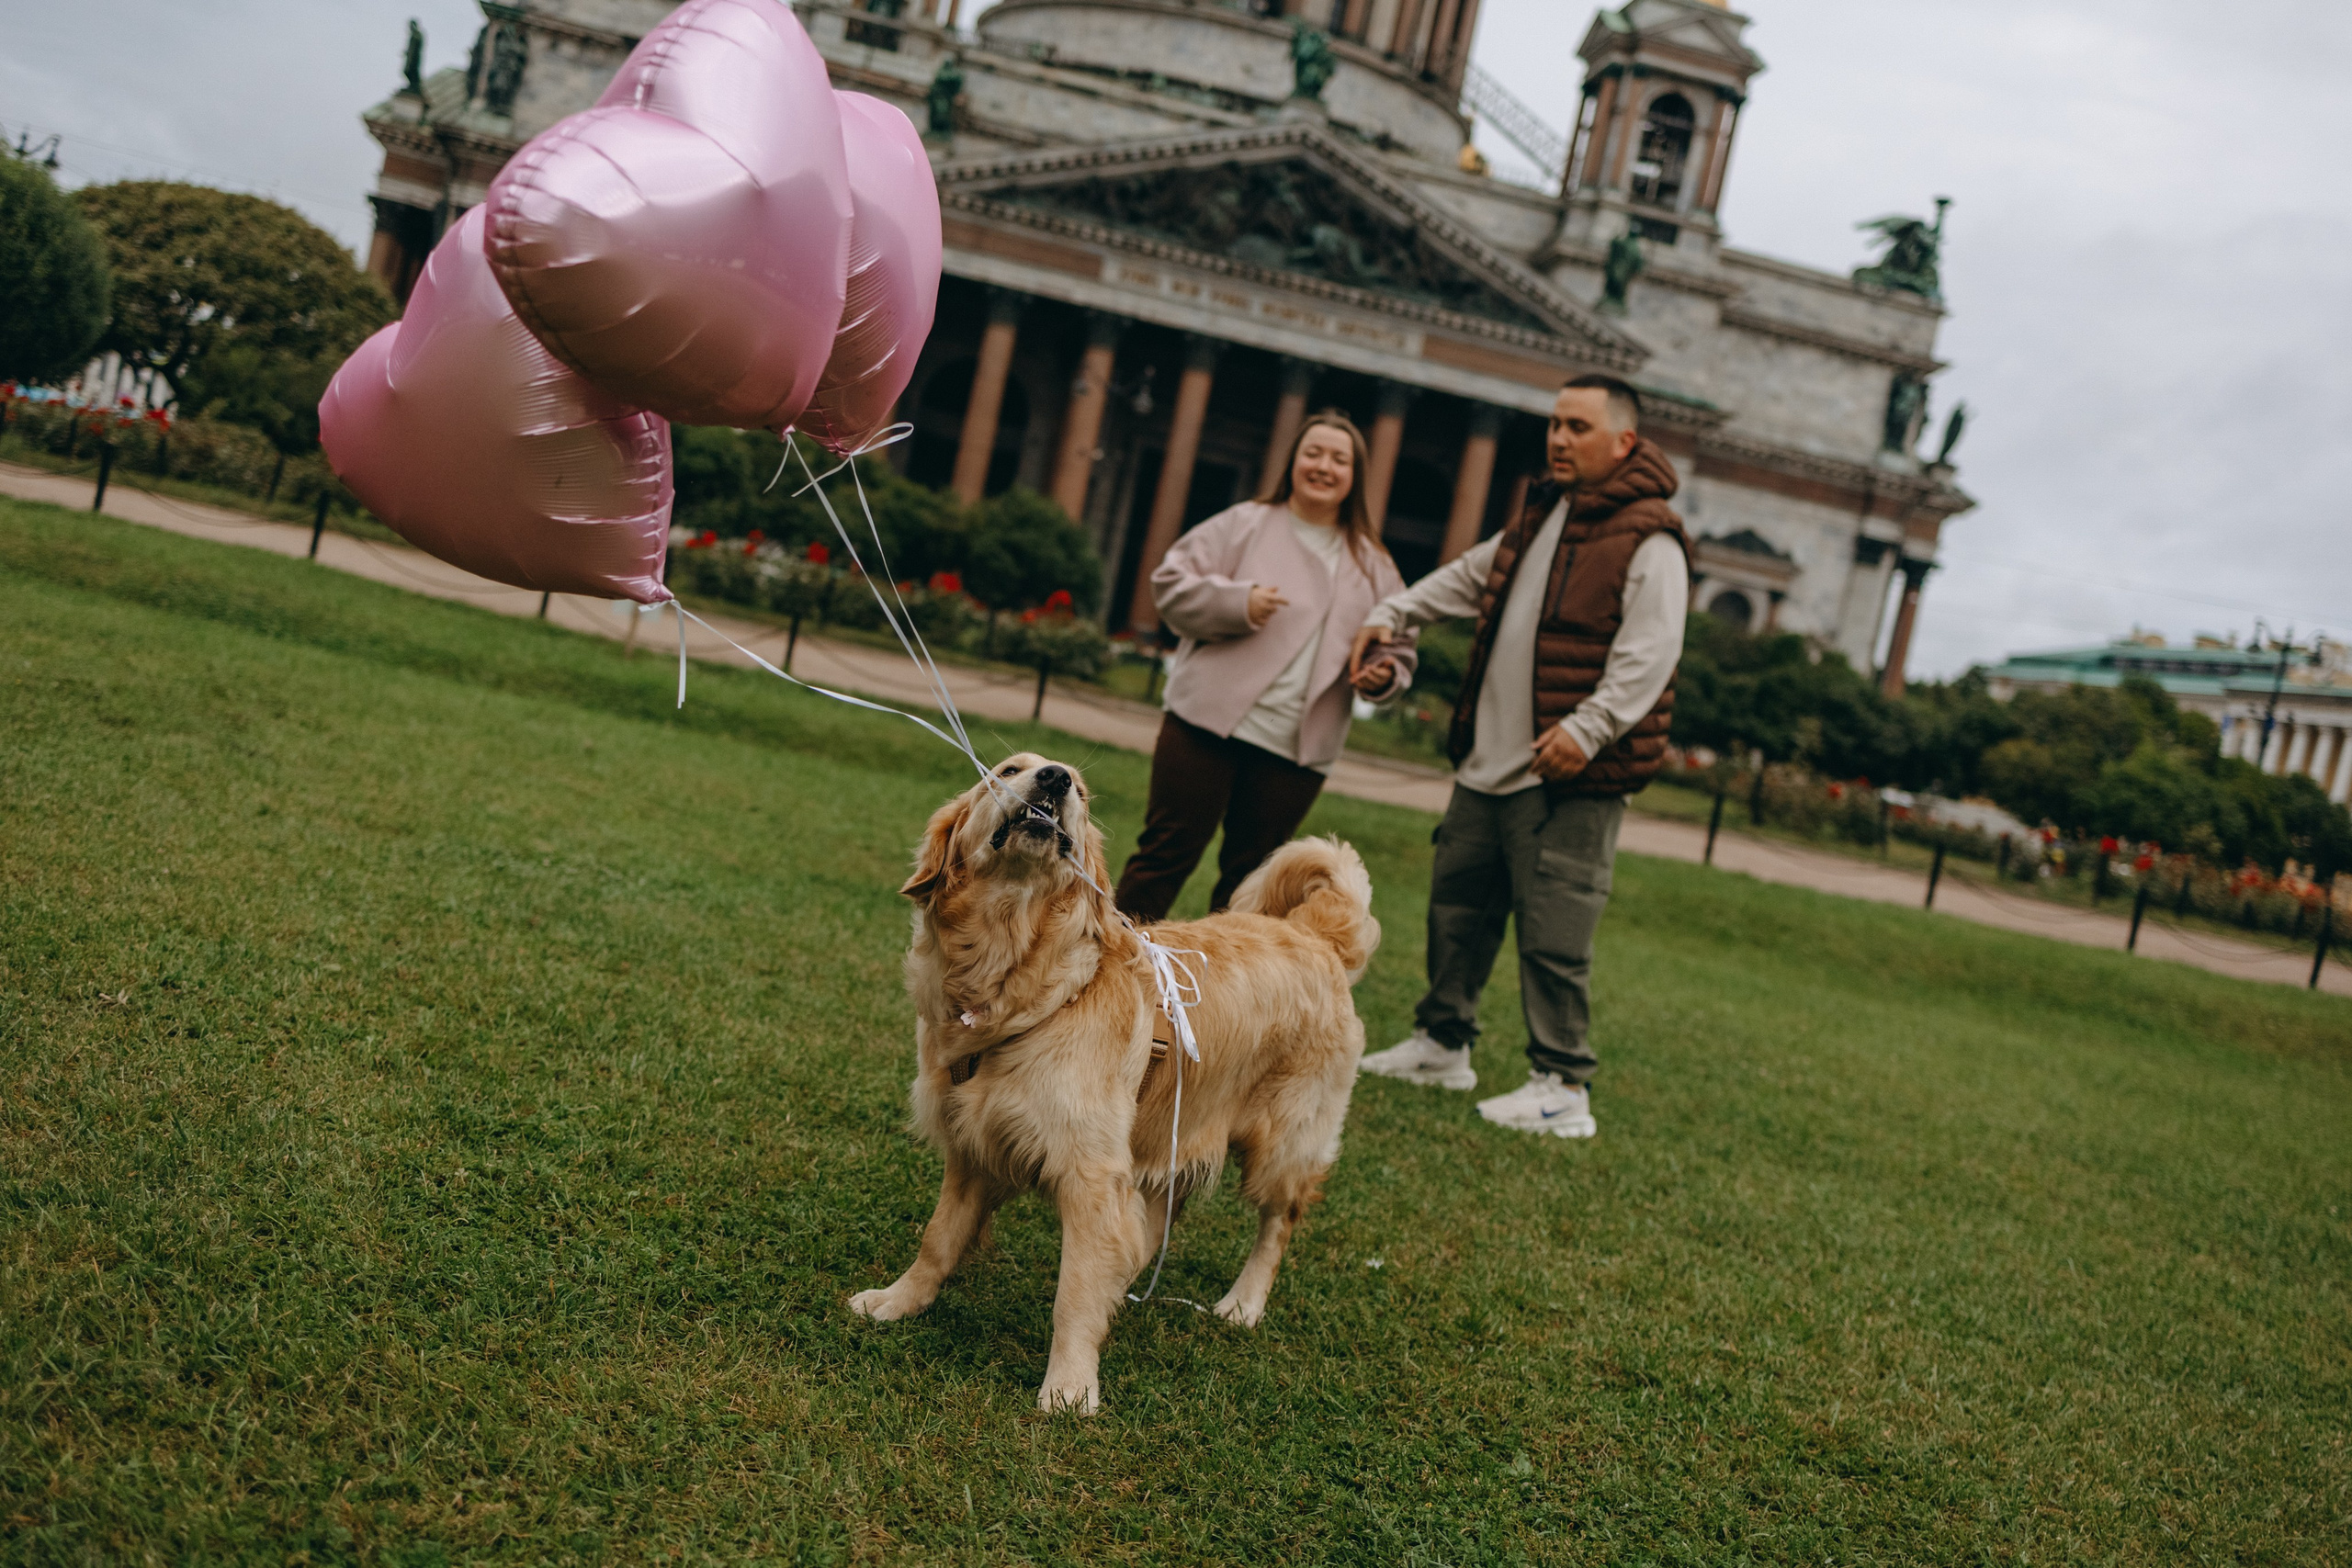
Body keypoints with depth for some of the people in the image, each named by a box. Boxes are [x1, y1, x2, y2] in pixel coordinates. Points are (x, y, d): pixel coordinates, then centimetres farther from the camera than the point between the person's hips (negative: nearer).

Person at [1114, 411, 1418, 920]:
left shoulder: (1372, 566, 14)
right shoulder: (1245, 524, 5)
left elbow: (1398, 650, 18)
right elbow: (1172, 580, -1)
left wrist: (1384, 677, -5)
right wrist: (1237, 601, -16)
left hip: (1296, 751, 3)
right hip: (1208, 724, -3)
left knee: (1249, 878, 9)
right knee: (1168, 851, -2)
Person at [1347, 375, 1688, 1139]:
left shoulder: (1649, 539, -10)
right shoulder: (1541, 516, 18)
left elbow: (1648, 654, -19)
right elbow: (1470, 576, 31)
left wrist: (1588, 728, -29)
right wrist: (1392, 615, 22)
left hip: (1571, 776, -9)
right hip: (1489, 763, 9)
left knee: (1554, 933, -7)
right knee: (1458, 902, 17)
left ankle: (1563, 1089, 2)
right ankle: (1442, 1044, 31)